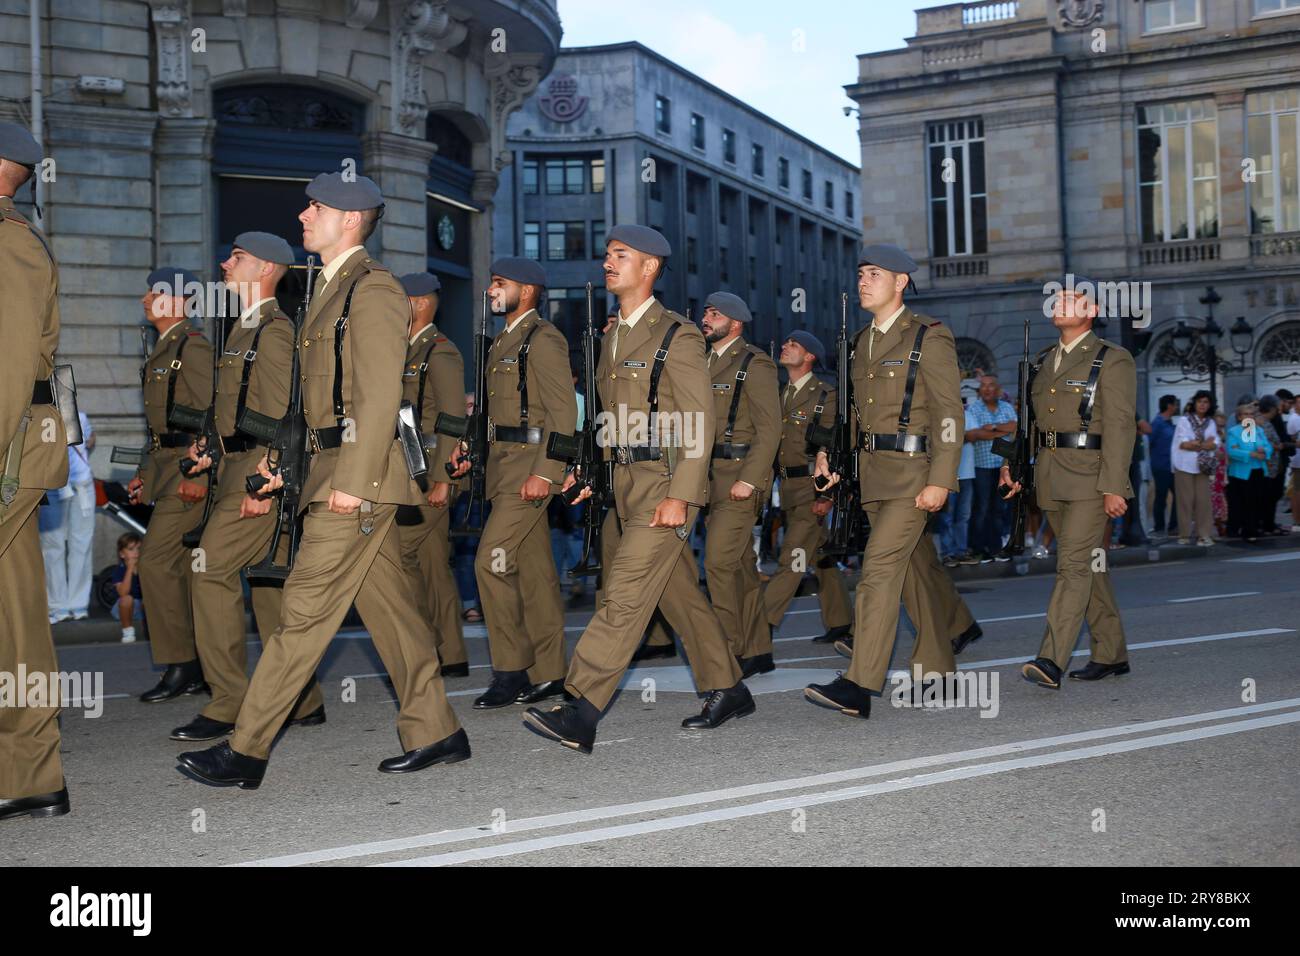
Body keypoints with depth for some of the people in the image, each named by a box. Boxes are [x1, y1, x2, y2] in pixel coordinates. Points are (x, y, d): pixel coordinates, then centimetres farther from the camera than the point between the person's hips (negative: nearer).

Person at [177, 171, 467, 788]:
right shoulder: (331, 288, 20)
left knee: (305, 610, -5)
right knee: (386, 604, 12)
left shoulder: (373, 290, -11)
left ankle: (246, 753, 1)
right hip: (338, 469, 10)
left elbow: (380, 397, -19)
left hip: (359, 473, -10)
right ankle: (435, 732, 20)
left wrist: (352, 481, -23)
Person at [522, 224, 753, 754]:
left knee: (624, 596, -12)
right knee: (680, 594, 14)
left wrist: (680, 495, -20)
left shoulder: (678, 336, -9)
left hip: (664, 485, -8)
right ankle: (728, 691, 26)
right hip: (625, 483, 9)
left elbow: (699, 423, -13)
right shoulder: (612, 338, 16)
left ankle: (579, 715, -13)